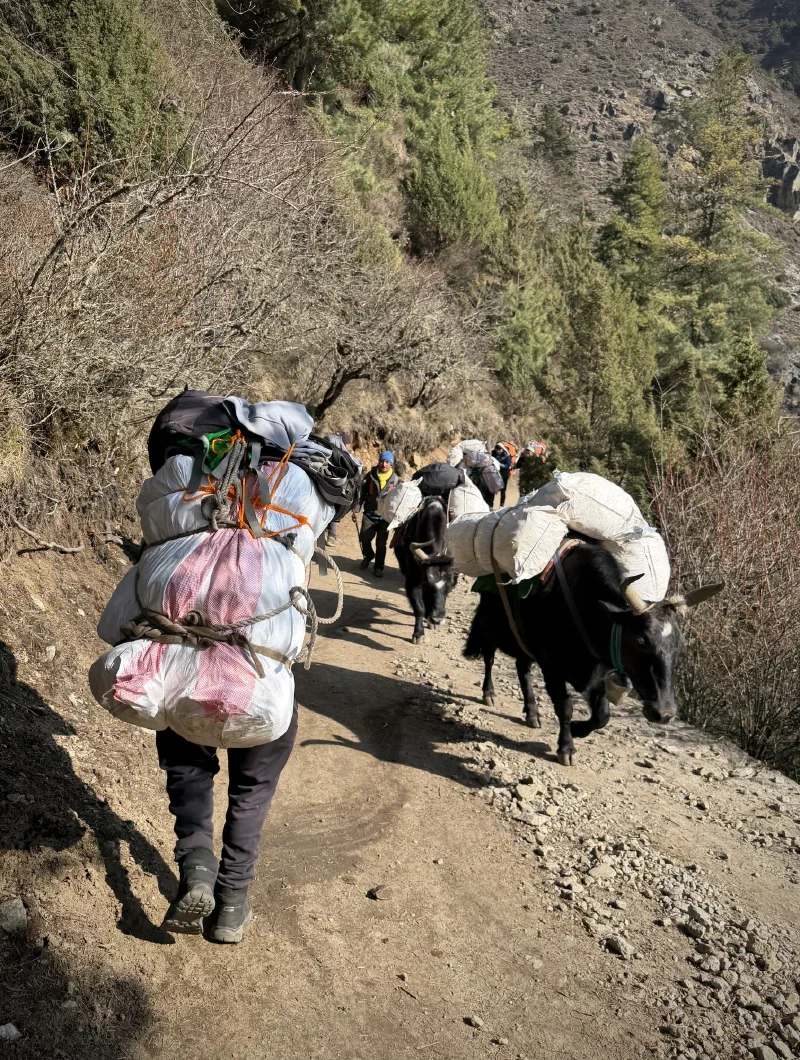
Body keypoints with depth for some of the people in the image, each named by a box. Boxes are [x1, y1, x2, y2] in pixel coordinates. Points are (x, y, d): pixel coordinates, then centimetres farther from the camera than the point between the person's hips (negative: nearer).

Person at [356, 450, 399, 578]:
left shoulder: (395, 480, 0)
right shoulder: (370, 476, 0)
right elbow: (362, 493, 4)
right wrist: (357, 509, -3)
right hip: (369, 514, 1)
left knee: (381, 543, 2)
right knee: (364, 538, -7)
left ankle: (379, 567, 18)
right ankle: (368, 556, 24)